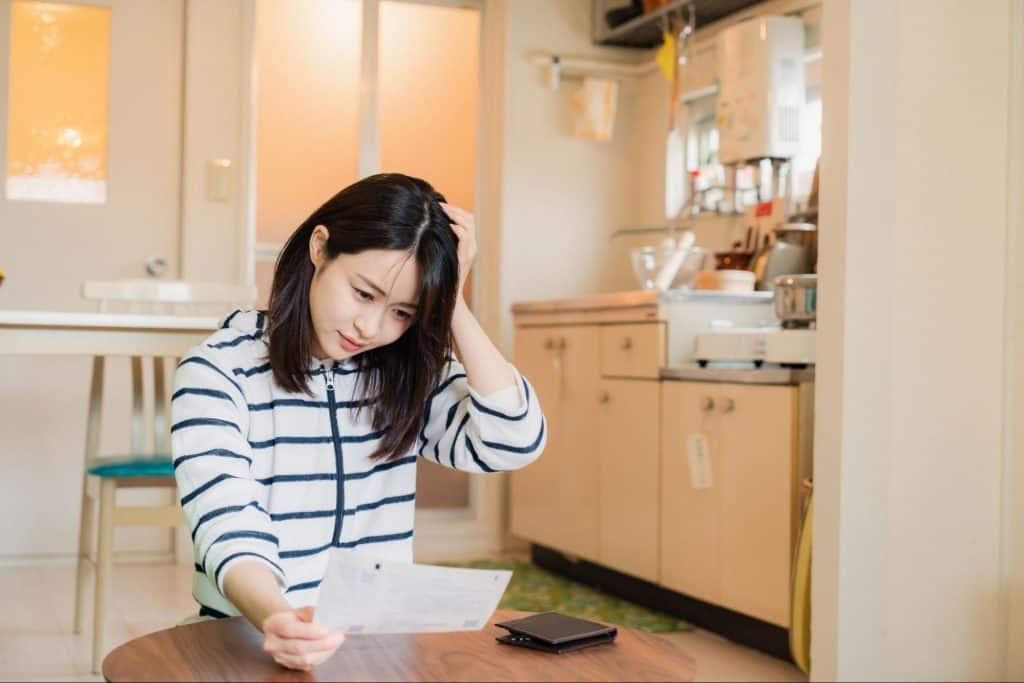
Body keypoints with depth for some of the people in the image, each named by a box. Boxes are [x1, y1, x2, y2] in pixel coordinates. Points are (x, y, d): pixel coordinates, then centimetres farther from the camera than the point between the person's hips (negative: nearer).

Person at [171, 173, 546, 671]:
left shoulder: (409, 375, 5)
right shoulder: (216, 373, -8)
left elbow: (514, 441, -9)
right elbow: (234, 534, -18)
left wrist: (453, 304, -9)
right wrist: (276, 620, -38)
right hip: (252, 644, -2)